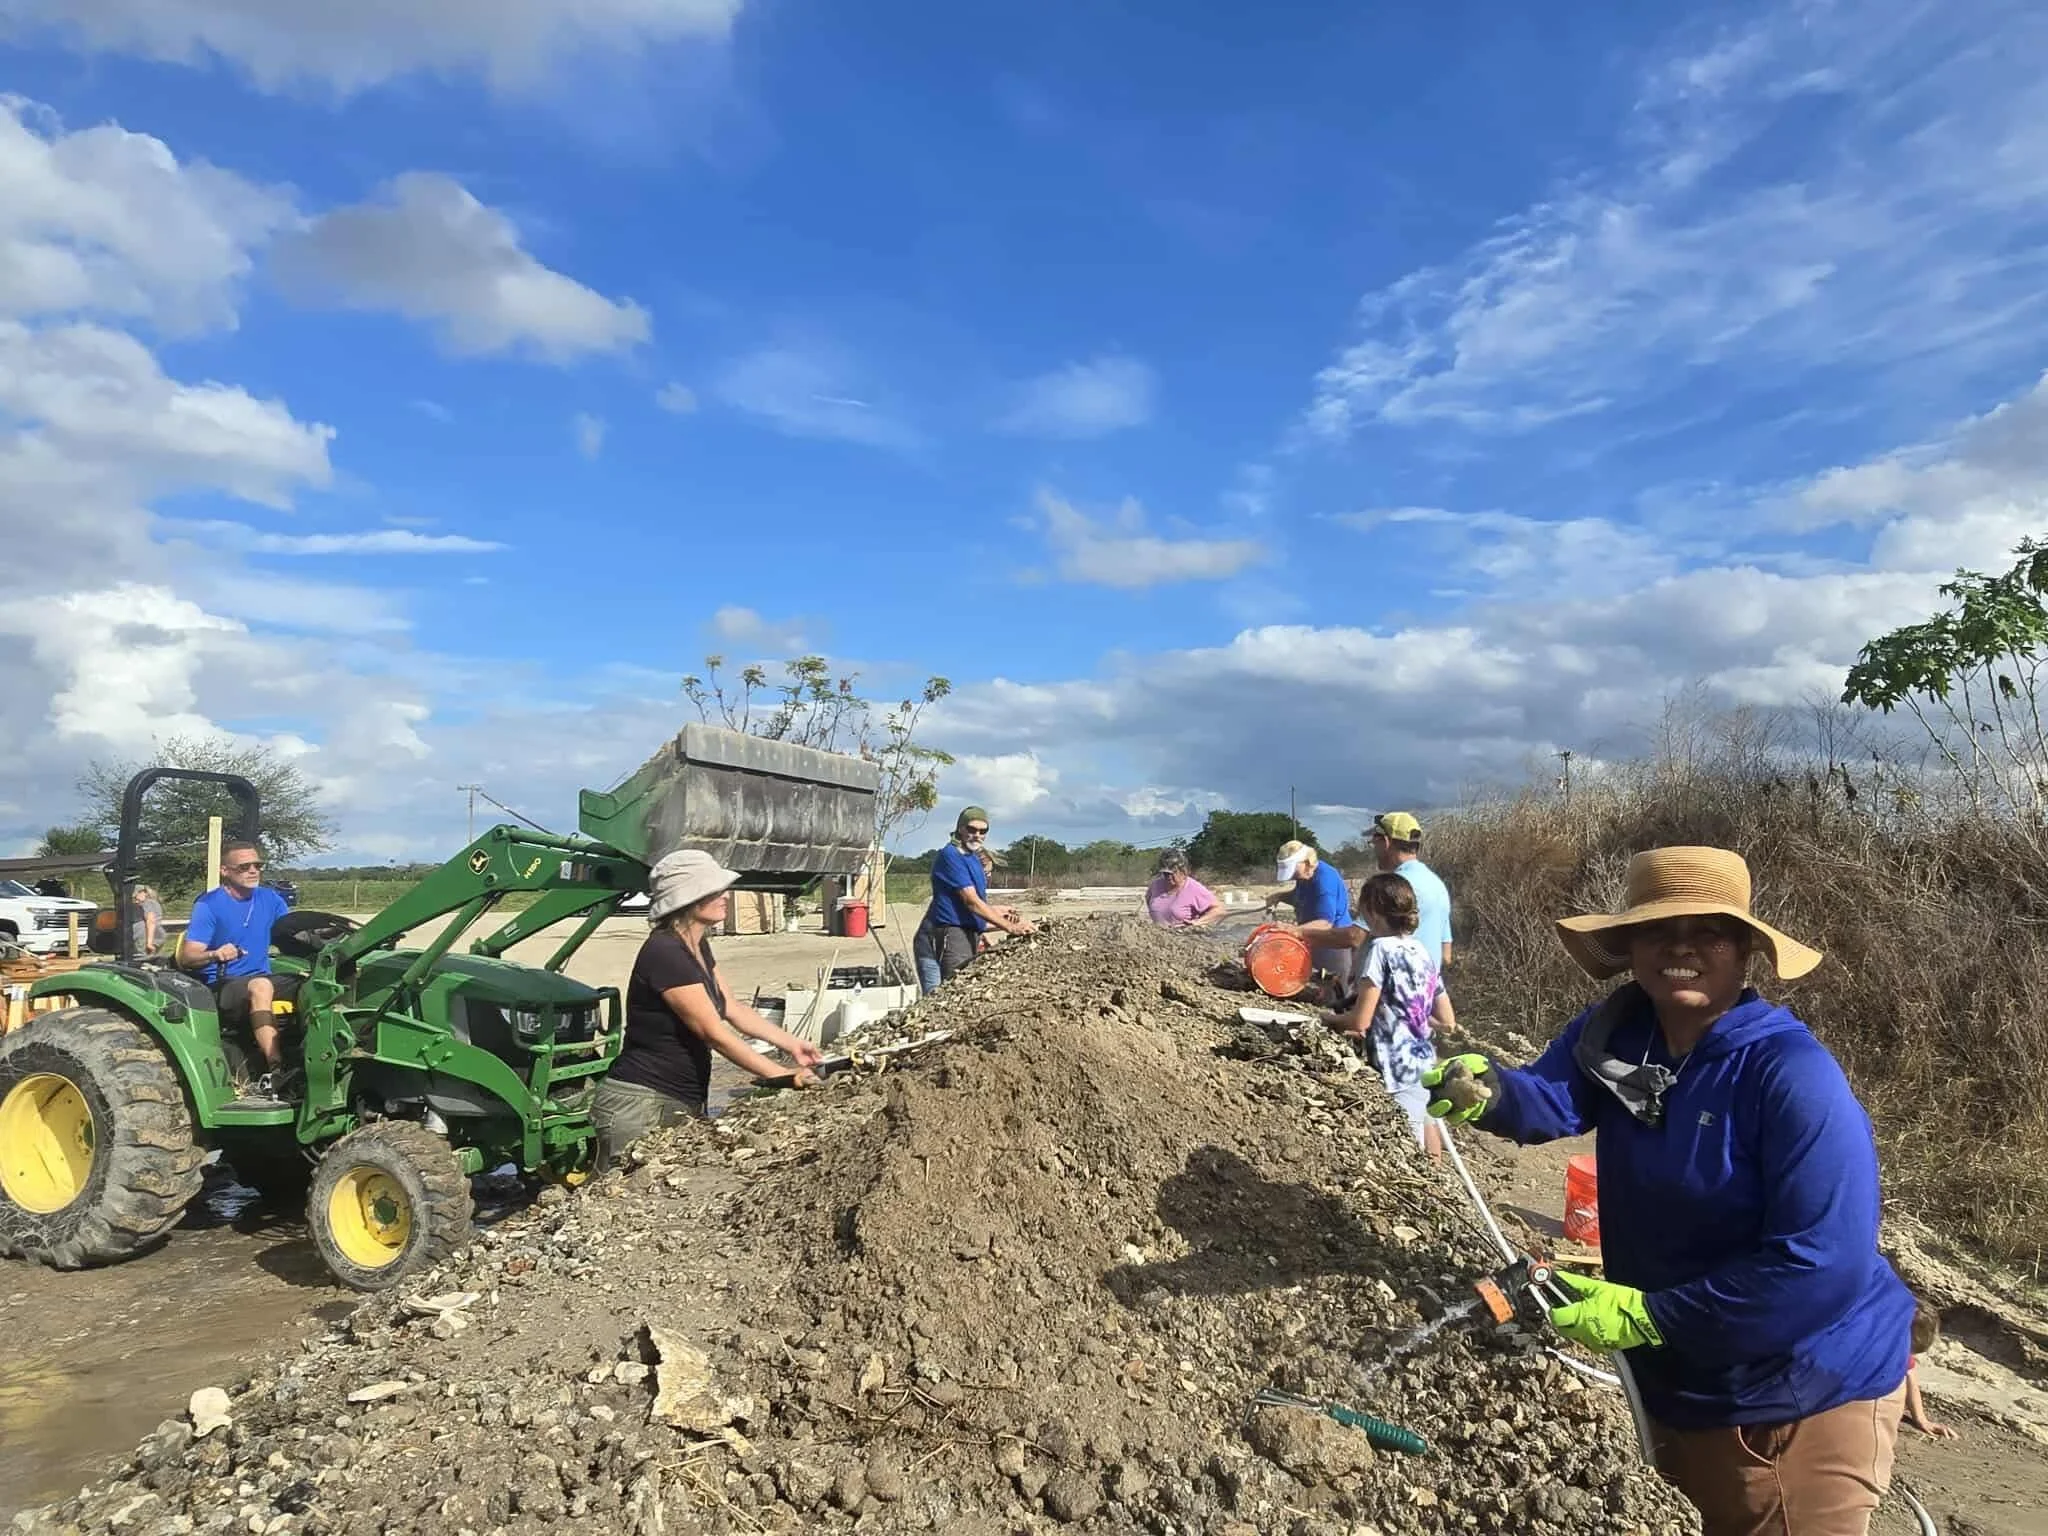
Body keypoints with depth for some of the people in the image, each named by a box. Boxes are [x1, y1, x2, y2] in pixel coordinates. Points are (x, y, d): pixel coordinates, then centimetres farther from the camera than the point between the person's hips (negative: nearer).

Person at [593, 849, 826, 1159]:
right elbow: (715, 1034, -21)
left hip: (685, 1105, 9)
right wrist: (784, 1076, -19)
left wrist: (791, 1044, 8)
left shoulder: (698, 947, 8)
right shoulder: (664, 953, -20)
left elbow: (732, 1008, 15)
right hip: (642, 1106, -9)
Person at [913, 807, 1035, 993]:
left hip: (968, 937, 9)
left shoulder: (973, 859, 19)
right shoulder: (951, 855, -11)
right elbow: (971, 901, -17)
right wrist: (1010, 927, -19)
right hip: (949, 935, -9)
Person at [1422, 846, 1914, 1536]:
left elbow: (1822, 1264, -32)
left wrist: (1647, 1315, -28)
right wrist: (1485, 1091, -43)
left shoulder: (1794, 1075, -27)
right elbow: (1551, 1098, -20)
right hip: (1674, 1381, 6)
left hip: (1805, 1401, -6)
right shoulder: (1614, 1031, -6)